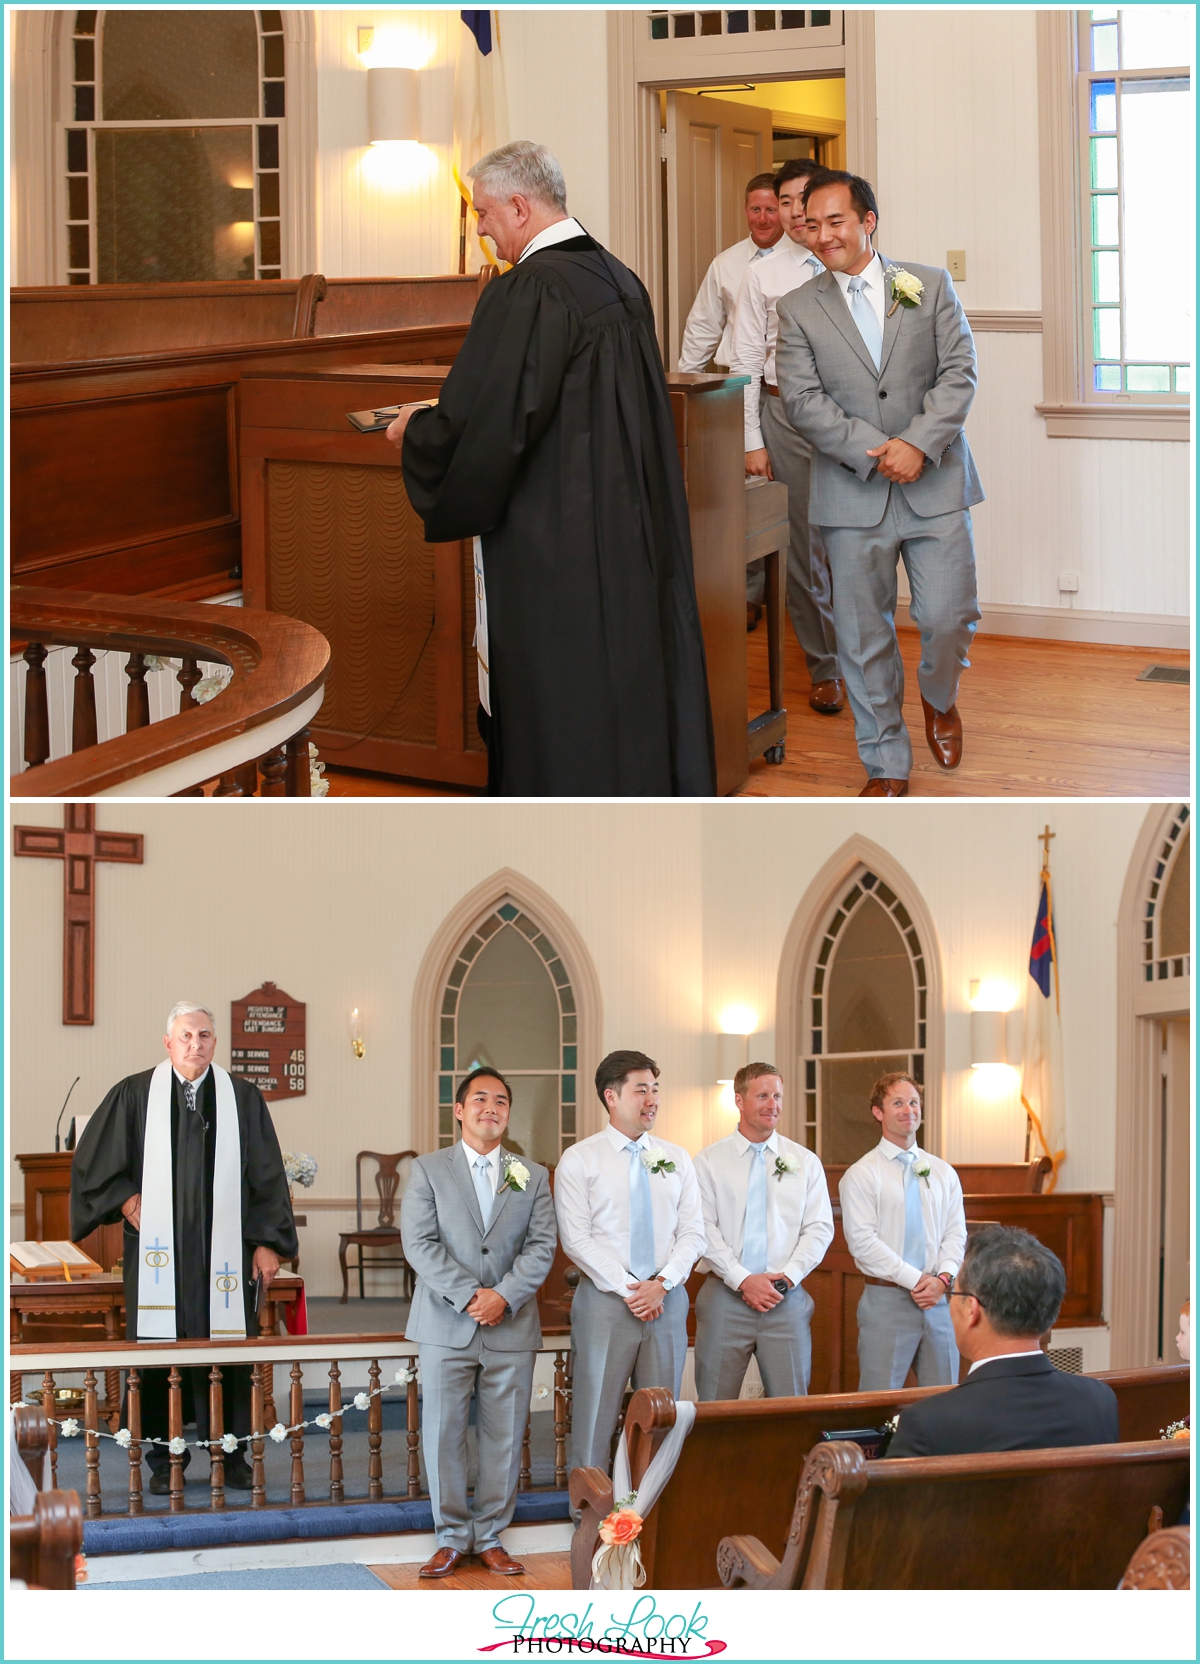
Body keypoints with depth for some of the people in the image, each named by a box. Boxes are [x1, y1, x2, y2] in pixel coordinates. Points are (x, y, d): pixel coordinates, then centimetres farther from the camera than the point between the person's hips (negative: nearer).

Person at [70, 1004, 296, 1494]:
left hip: (224, 1250, 0)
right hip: (160, 1249, 0)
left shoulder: (242, 1098, 5)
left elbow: (267, 1177, 6)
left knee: (227, 1352, -1)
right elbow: (92, 1161, 13)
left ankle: (232, 1455, 9)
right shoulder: (135, 1095, 4)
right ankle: (164, 1460, 10)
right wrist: (124, 1199, 0)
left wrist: (268, 1243, 1)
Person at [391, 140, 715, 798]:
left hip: (551, 546, -9)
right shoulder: (618, 280, 8)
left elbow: (473, 427, -22)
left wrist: (415, 429, 0)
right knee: (631, 689, 15)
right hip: (633, 539, 9)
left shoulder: (526, 293, -18)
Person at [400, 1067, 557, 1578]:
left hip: (512, 1326, 1)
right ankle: (452, 1537, 11)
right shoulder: (429, 1170, 5)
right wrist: (469, 1295, -15)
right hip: (446, 1326, -1)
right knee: (442, 1434, 1)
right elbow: (419, 1243, -5)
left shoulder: (532, 1176, 10)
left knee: (504, 1437, 4)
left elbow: (541, 1247, 1)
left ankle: (490, 1537, 13)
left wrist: (504, 1296, -14)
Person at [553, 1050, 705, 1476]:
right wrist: (628, 1290, -14)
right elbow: (576, 1239, -7)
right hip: (605, 1300, -3)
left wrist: (661, 1284, -10)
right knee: (595, 1417, -2)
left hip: (667, 1299, 3)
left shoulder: (676, 1159, 11)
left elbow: (692, 1233, 7)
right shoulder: (579, 1160, 0)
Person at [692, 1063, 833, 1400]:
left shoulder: (805, 1162, 10)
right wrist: (743, 1280, -13)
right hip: (725, 1295, -1)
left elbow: (819, 1229, 4)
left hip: (787, 1297, 2)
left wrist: (786, 1278, -9)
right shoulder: (710, 1162, 4)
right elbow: (705, 1230, -4)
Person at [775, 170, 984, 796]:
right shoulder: (799, 310, 5)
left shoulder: (930, 286, 5)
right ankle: (886, 764, 14)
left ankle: (939, 698, 33)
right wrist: (873, 452, -17)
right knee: (863, 634, 2)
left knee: (949, 616, 0)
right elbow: (801, 399, -5)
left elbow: (959, 372, -2)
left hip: (934, 484, 0)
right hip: (852, 492, 0)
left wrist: (918, 444, -17)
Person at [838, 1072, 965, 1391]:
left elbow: (956, 1233, 9)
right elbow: (862, 1241, -9)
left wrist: (943, 1278, -10)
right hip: (886, 1301, -4)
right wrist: (914, 1279, -14)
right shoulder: (861, 1175, -1)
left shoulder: (943, 1173, 14)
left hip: (939, 1301, 4)